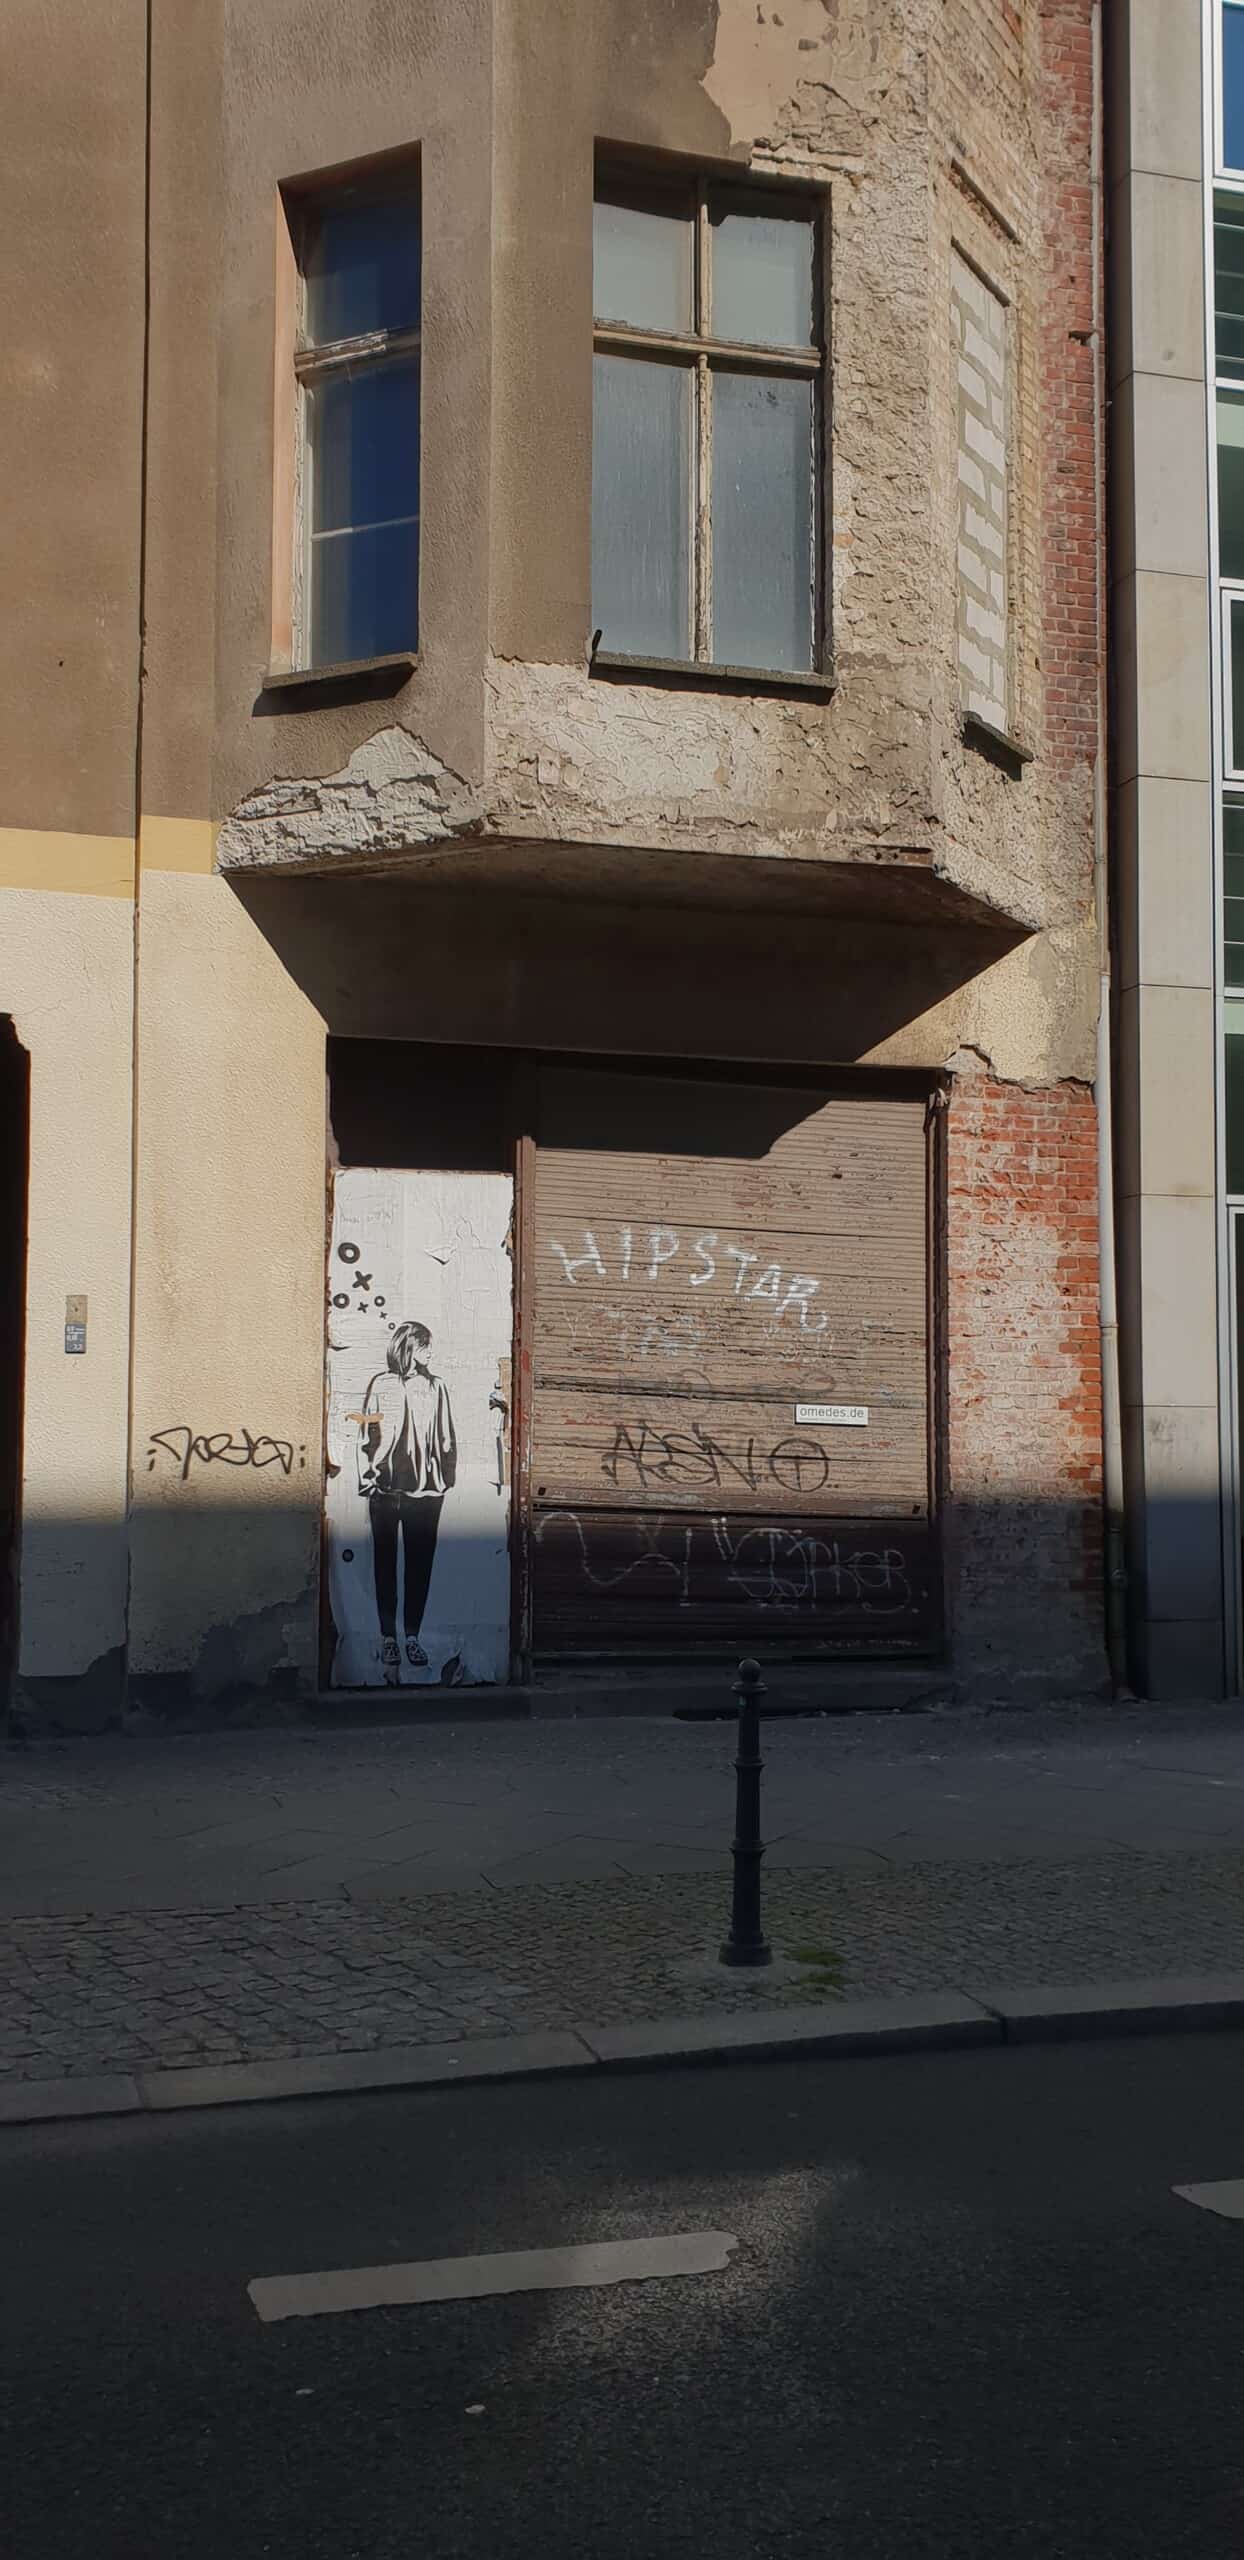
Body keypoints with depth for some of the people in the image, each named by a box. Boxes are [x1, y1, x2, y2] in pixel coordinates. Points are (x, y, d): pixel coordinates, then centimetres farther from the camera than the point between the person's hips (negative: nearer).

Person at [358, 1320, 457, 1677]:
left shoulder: (435, 1387, 7)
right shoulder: (382, 1386, 0)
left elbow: (445, 1438, 10)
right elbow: (367, 1437, 0)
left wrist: (446, 1478, 5)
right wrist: (369, 1481, -4)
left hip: (425, 1489, 2)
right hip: (386, 1489, -2)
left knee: (420, 1564, 4)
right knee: (385, 1564, 4)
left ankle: (412, 1636, 12)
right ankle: (389, 1638, 10)